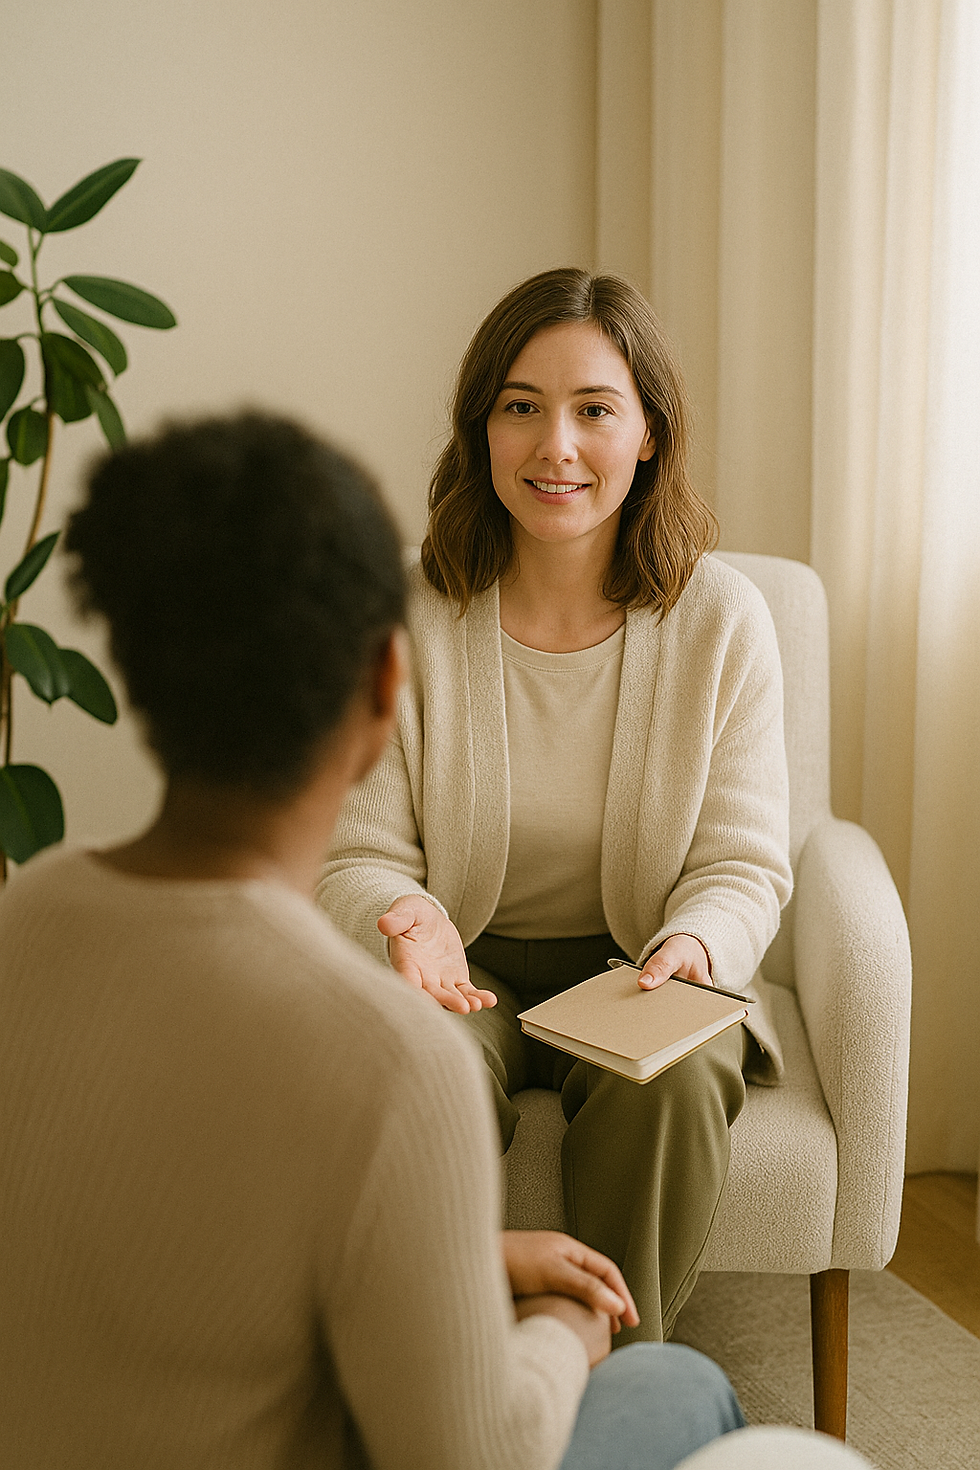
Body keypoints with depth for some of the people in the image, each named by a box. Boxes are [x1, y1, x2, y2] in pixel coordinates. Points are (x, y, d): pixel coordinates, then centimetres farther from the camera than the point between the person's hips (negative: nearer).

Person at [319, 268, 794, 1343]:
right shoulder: (402, 618, -9)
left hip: (640, 969, 1)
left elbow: (741, 867, -3)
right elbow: (357, 858, -6)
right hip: (465, 970, 0)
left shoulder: (722, 620, -7)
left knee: (674, 1083, -30)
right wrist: (407, 918, -29)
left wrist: (690, 950, -26)